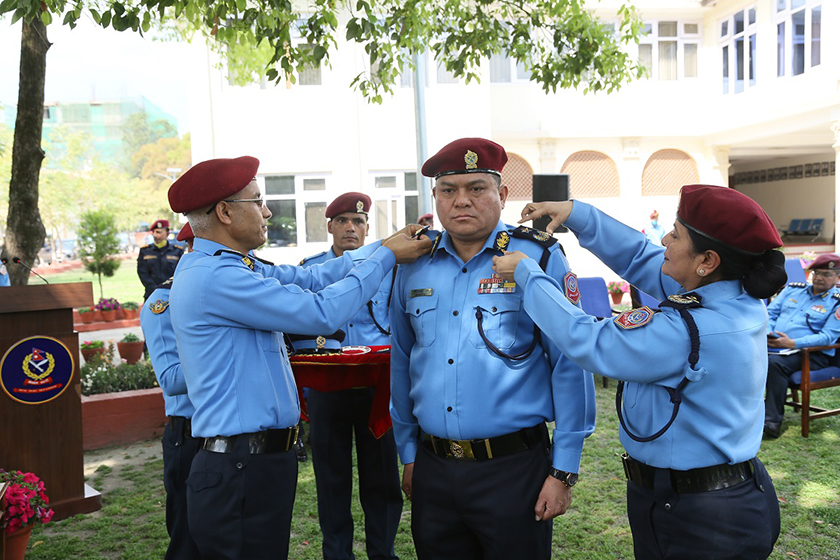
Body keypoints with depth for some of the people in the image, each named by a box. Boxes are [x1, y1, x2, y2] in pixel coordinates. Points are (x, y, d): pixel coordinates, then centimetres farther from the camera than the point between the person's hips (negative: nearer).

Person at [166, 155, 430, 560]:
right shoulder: (214, 276, -20)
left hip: (259, 461, 10)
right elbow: (321, 313, -21)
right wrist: (386, 255, -10)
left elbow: (309, 278, 9)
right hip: (242, 470, -10)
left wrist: (386, 244, 6)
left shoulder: (229, 266, 10)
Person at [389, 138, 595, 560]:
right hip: (432, 468, 4)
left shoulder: (538, 257, -8)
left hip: (514, 467, -3)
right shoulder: (414, 267, 4)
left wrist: (564, 471, -8)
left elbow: (570, 367, -8)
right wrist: (407, 453, 14)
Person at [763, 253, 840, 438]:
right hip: (772, 347, 5)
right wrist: (767, 333, -4)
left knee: (775, 362, -36)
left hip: (810, 354, -4)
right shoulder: (793, 289, 19)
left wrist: (792, 343, -19)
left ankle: (773, 420, -29)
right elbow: (770, 313, 18)